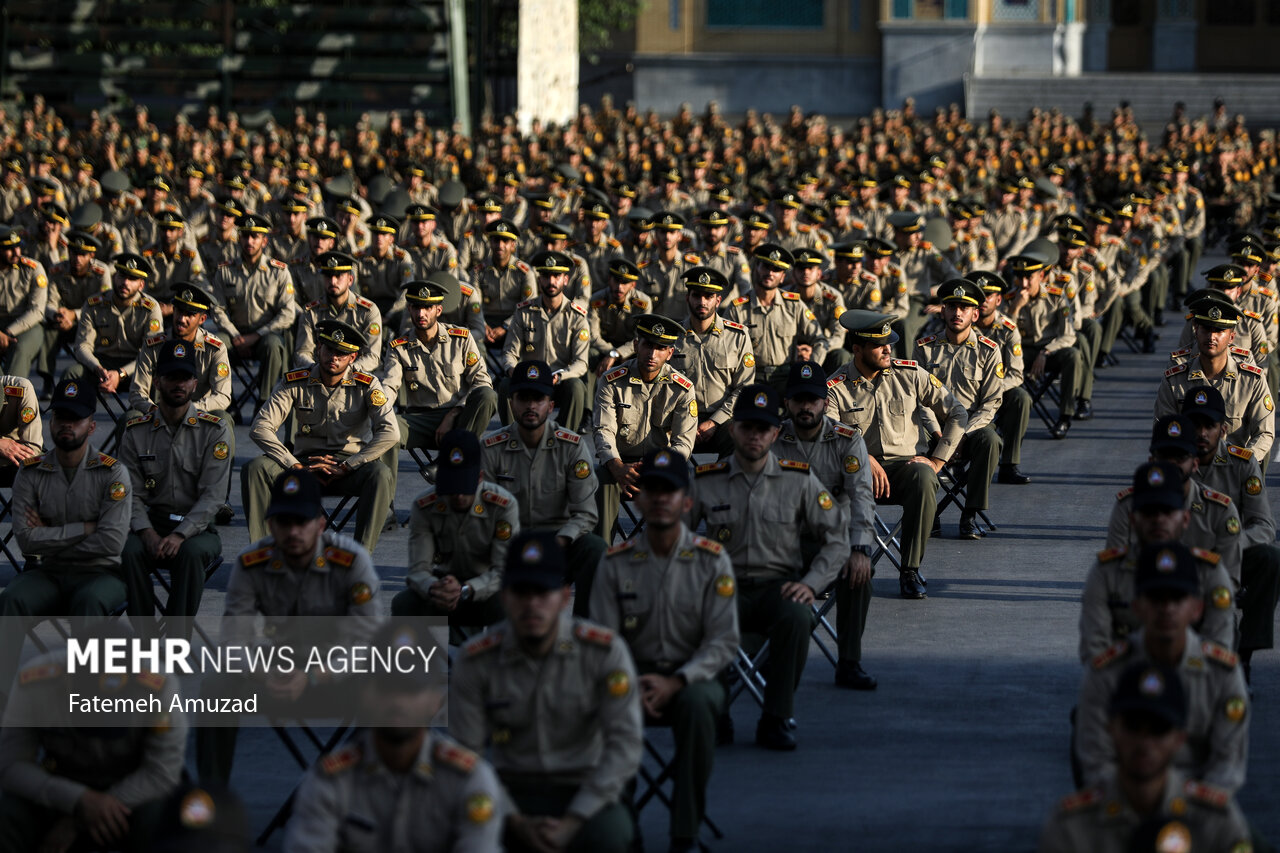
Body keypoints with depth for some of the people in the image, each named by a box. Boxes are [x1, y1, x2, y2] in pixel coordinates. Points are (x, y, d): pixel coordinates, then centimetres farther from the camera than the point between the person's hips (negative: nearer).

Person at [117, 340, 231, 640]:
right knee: (130, 551, -32)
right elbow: (132, 493, 2)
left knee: (190, 553, -36)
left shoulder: (215, 430, -2)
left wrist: (181, 535, -24)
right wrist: (147, 533, -17)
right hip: (151, 524, 2)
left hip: (197, 528, -2)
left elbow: (212, 495, -10)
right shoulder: (136, 431, 6)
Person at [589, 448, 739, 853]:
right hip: (633, 676, 1)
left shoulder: (711, 560, -1)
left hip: (692, 677, -1)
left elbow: (723, 641, -6)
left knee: (698, 702, -38)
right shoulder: (616, 563, 3)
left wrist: (676, 682, -21)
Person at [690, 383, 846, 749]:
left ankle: (776, 720, -19)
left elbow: (837, 540, 7)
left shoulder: (799, 480, 3)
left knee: (796, 617, -37)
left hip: (779, 584, 0)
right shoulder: (706, 482, 4)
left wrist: (810, 583, -8)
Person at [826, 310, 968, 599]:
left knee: (923, 478, -37)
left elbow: (957, 414, 10)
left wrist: (937, 460, 0)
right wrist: (864, 459, -27)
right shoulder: (836, 388, 0)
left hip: (907, 463, 1)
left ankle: (910, 571, -27)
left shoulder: (910, 374, 5)